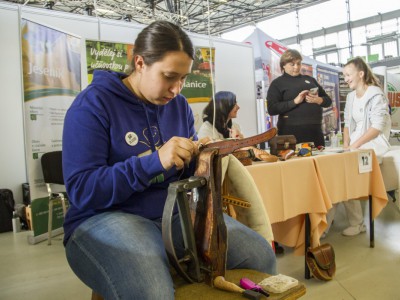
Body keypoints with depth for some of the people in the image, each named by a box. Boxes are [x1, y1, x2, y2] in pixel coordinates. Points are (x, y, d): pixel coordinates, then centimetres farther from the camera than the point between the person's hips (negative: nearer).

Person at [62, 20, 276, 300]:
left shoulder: (179, 105, 8)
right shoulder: (93, 103, -10)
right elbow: (81, 190, -17)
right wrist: (155, 161, -27)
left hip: (177, 213, 6)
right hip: (107, 217, -5)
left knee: (262, 256, -7)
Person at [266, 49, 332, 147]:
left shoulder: (309, 79, 18)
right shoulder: (277, 84, 3)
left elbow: (328, 100, 20)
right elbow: (272, 109, -9)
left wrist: (318, 100, -4)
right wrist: (295, 101, -17)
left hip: (315, 130, 5)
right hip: (292, 132, -5)